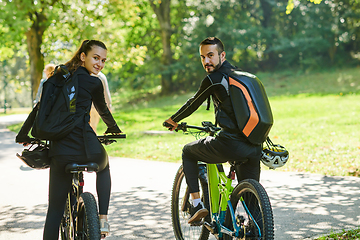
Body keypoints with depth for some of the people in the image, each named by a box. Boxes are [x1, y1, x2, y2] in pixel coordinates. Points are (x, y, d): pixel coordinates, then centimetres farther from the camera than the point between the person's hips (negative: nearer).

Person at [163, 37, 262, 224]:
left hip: (230, 145, -6)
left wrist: (173, 120, 27)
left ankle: (197, 204, 14)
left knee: (188, 152, 20)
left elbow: (193, 104, 10)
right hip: (254, 148, 6)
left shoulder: (213, 79, -4)